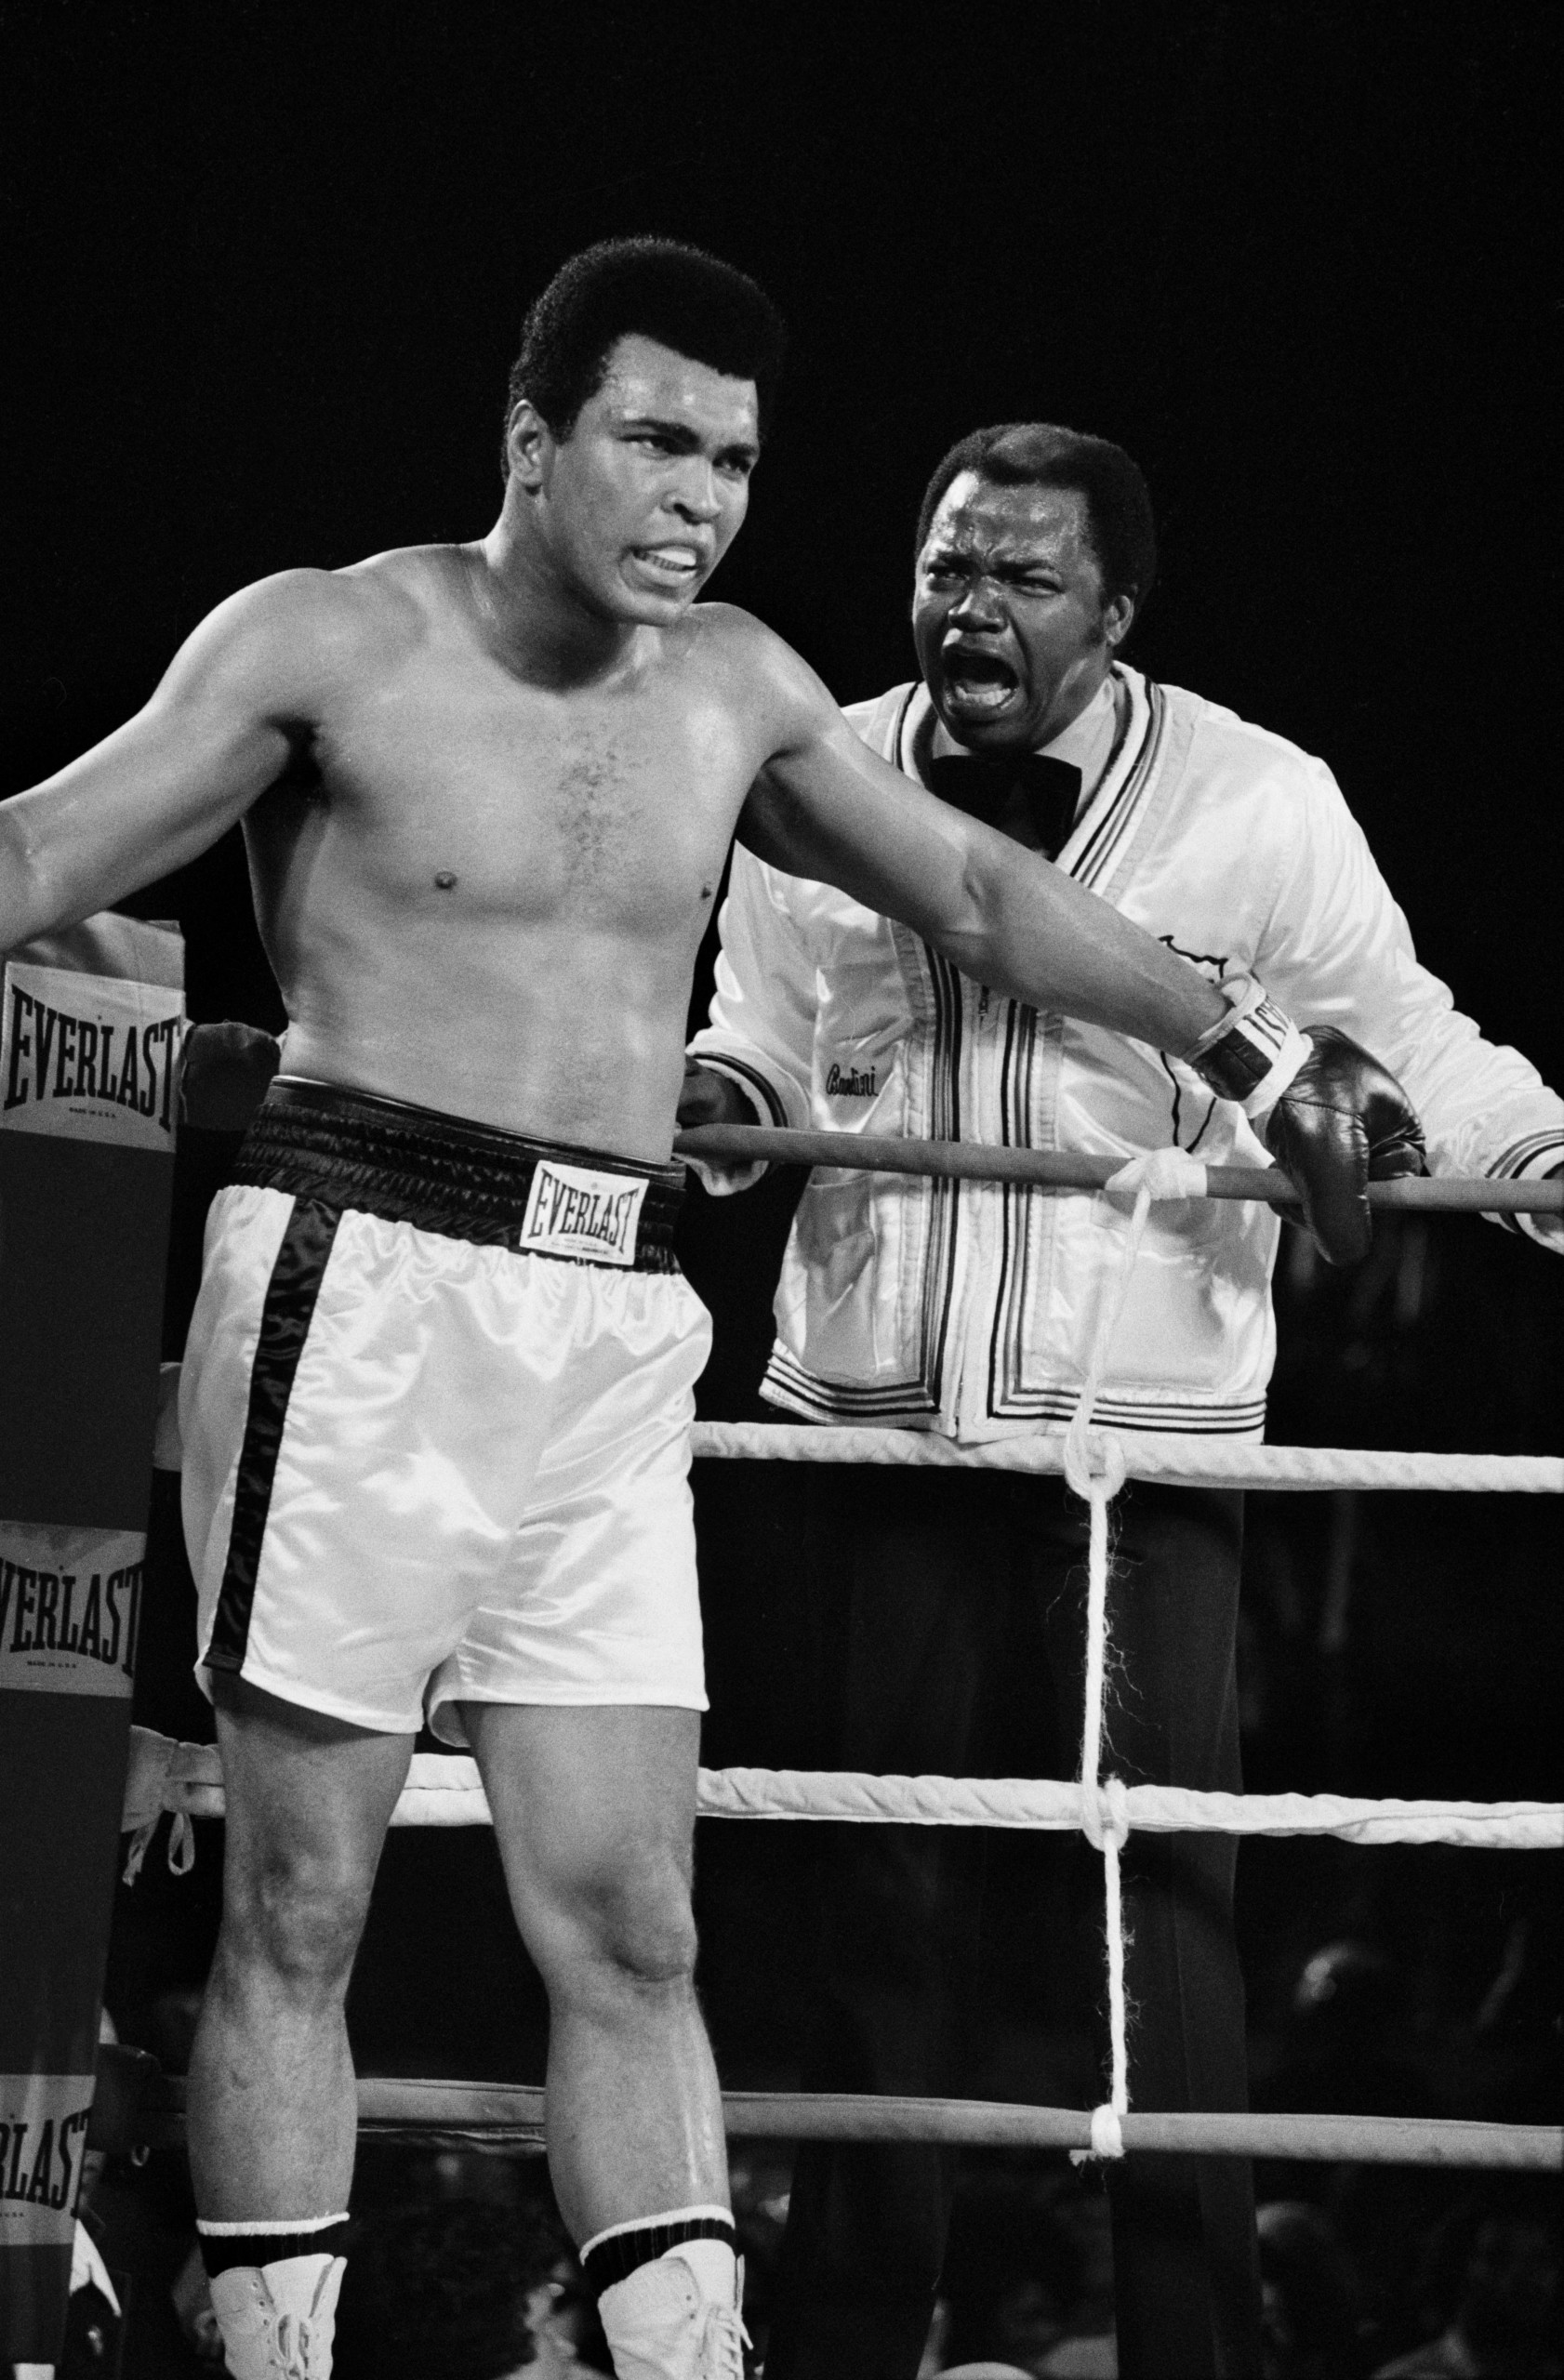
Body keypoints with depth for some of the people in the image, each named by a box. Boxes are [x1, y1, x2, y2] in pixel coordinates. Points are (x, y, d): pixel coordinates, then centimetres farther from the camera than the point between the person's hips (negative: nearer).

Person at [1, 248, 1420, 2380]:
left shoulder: (735, 692, 14)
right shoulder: (334, 644, -1)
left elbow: (978, 897, 27)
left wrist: (1252, 1055, 30)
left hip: (615, 1329, 5)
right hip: (362, 1272, -5)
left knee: (627, 1926, -1)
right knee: (298, 1914, -2)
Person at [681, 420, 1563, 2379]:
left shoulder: (1257, 804, -6)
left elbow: (1399, 1038, 1)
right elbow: (762, 1051, 16)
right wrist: (712, 1097, -6)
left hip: (1145, 1410, -3)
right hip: (886, 1406, 3)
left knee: (1168, 1871, -6)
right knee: (886, 1871, 9)